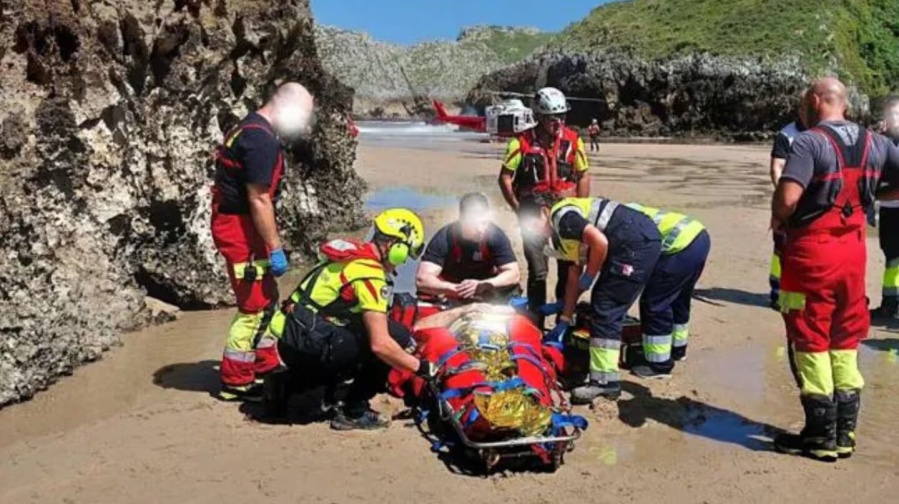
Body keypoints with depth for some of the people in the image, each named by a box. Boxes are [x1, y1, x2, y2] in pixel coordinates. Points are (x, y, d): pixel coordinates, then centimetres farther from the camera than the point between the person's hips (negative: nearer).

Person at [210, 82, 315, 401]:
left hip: (236, 223, 11)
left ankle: (266, 368, 31)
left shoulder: (250, 130, 14)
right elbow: (259, 200, -22)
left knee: (266, 300, 19)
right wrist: (275, 248, -19)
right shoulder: (262, 141, -18)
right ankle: (235, 382, 7)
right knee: (256, 308, -3)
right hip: (241, 228, -11)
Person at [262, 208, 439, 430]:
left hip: (289, 341, 9)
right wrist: (421, 367, -8)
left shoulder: (353, 255, 14)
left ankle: (287, 380, 17)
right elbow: (380, 344, -21)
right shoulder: (369, 273, -15)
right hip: (308, 345, -9)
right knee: (396, 335, -9)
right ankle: (353, 411, -1)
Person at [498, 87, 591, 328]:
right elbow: (505, 178, -4)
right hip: (534, 212, -2)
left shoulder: (573, 140, 0)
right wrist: (519, 209, -7)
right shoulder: (522, 142, -8)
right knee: (538, 271, -1)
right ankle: (536, 324, 10)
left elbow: (583, 176, 7)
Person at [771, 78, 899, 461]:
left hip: (812, 252, -6)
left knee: (811, 343, 3)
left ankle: (821, 436, 10)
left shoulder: (809, 142, -14)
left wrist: (779, 219, -6)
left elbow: (787, 197, -26)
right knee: (845, 342, 15)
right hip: (853, 250, 7)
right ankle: (845, 433, 23)